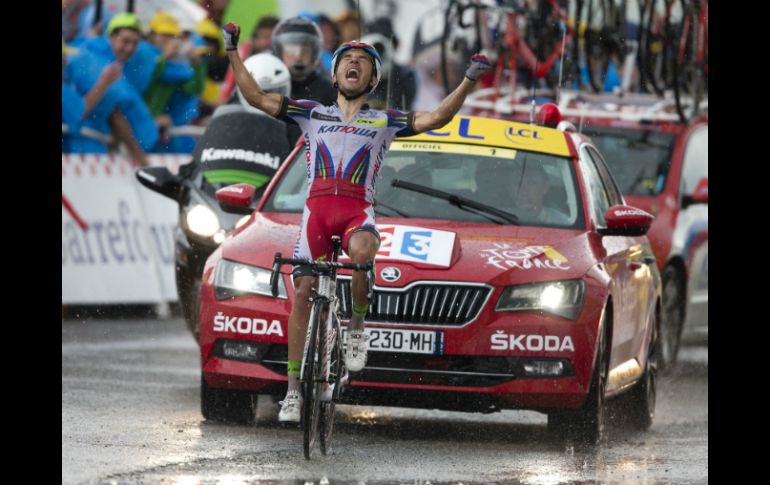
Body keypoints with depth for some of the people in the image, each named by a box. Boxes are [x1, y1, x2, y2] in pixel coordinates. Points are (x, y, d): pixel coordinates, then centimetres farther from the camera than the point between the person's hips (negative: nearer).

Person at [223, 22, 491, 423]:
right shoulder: (312, 114, 20)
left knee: (362, 251, -36)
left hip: (358, 211, -1)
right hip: (317, 208, 1)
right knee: (303, 292, -7)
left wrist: (470, 80, -1)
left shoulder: (384, 121, 19)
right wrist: (233, 53, 9)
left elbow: (437, 118, 9)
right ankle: (293, 389, -3)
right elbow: (256, 97, 16)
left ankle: (357, 324, -10)